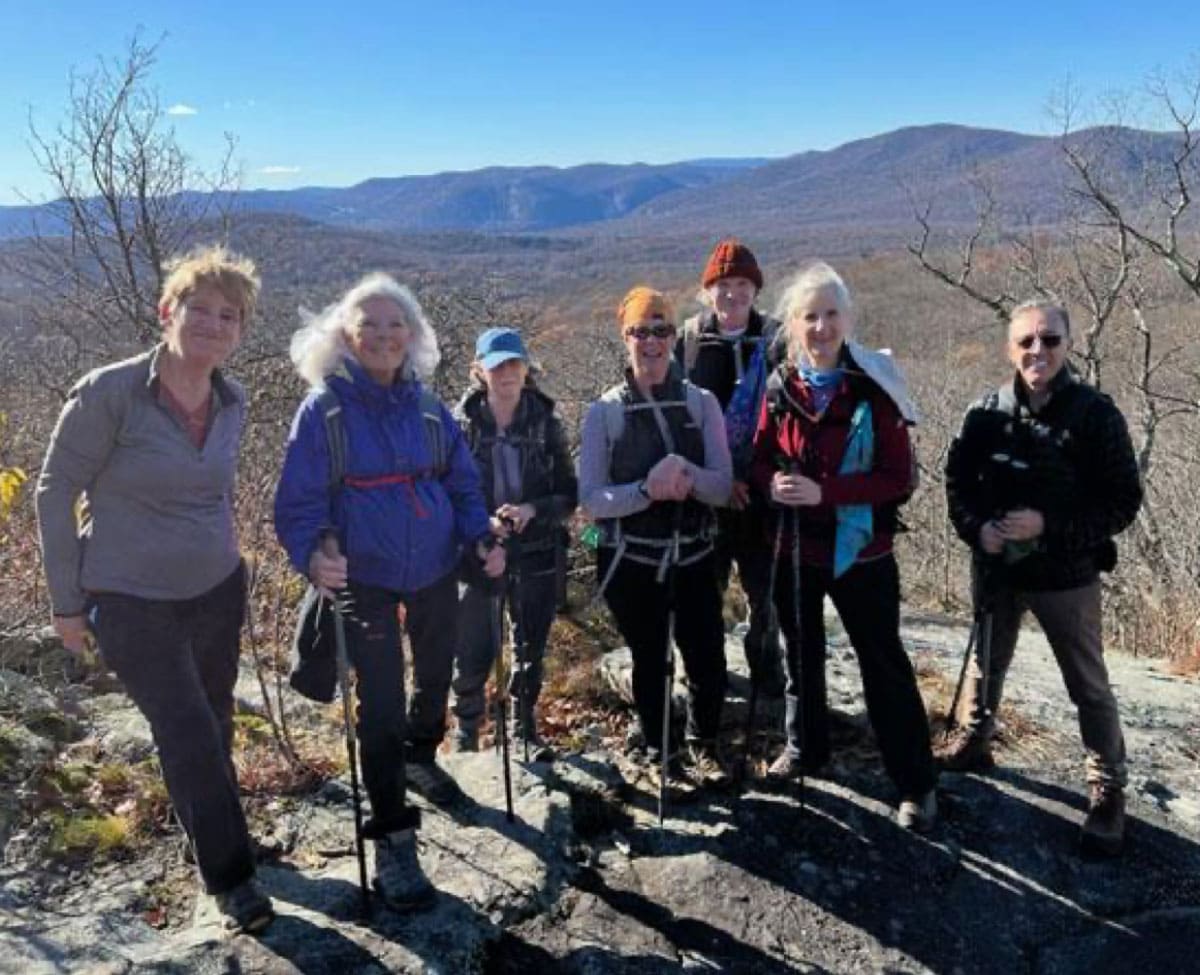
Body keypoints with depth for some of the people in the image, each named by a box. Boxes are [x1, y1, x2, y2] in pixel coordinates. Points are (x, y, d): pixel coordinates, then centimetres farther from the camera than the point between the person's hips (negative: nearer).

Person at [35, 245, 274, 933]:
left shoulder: (233, 403, -2)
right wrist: (67, 601, -6)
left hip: (218, 592, 5)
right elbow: (56, 491, -9)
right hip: (132, 603, -5)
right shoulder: (109, 393, -18)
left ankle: (218, 827, 43)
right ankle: (231, 878, 13)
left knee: (213, 726, 17)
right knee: (191, 736, -5)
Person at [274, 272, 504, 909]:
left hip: (435, 571, 5)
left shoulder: (427, 407, 1)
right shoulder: (324, 408, -11)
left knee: (436, 673, 23)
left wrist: (481, 538, -9)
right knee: (381, 706, -4)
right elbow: (297, 503, -12)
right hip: (364, 579, -5)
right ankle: (392, 838, 13)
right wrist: (311, 554, -31)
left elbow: (462, 482, 7)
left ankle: (420, 757, 52)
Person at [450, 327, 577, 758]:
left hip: (536, 554, 2)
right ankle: (465, 734, 27)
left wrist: (533, 510, -20)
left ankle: (525, 729, 39)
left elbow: (569, 493, -2)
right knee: (474, 653, 0)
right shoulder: (460, 424, -8)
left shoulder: (546, 423, -4)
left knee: (531, 649, 16)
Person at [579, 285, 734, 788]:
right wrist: (647, 490, -26)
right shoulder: (604, 413, -5)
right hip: (630, 561, -1)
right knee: (649, 661, 12)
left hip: (692, 556, 1)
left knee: (708, 659, 4)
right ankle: (658, 753, 35)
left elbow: (723, 486, -5)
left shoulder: (701, 403, -1)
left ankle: (703, 745, 33)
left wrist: (685, 472, -26)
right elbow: (591, 499, -9)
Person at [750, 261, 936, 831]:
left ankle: (916, 783, 21)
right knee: (801, 655, 20)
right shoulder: (781, 387, -2)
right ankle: (805, 748, 42)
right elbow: (761, 460, 7)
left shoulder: (874, 388, -13)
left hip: (859, 550, -4)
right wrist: (771, 483, -17)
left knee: (884, 665, 5)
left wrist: (823, 491, -25)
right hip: (793, 548, 4)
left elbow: (900, 478, -15)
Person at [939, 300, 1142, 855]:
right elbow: (958, 479, 3)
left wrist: (1049, 526, -23)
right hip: (996, 567, 3)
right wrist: (976, 528, -15)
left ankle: (1107, 789, 25)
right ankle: (972, 741, 45)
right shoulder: (986, 413, -7)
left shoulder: (1095, 414, -14)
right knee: (986, 662, 23)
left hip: (1067, 574, -3)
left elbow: (1123, 501, -12)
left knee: (1088, 687, 8)